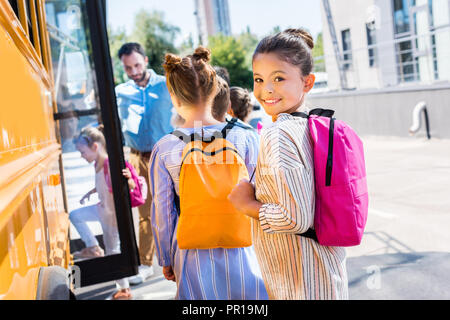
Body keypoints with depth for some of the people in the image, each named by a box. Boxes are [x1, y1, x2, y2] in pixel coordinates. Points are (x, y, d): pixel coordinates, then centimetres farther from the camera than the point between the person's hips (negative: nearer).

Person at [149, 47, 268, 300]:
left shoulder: (164, 150, -10)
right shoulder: (243, 138, -10)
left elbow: (162, 212, -2)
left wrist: (166, 260, 13)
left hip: (193, 256, 0)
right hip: (240, 250, 0)